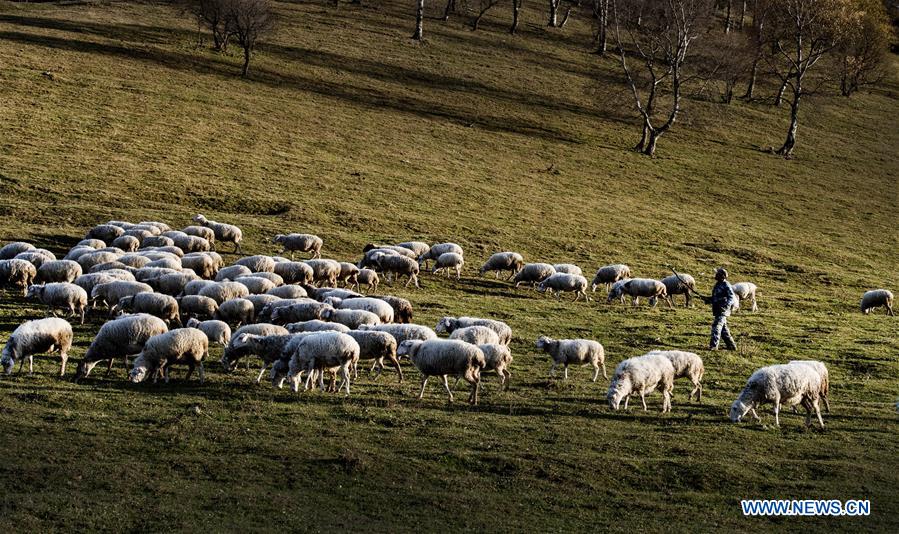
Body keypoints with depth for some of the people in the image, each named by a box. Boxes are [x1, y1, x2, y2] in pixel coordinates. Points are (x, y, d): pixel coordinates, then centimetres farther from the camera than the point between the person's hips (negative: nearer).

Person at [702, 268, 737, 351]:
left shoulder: (726, 286, -11)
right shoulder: (717, 285, 16)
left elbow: (732, 298, -18)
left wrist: (726, 305, -32)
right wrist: (707, 299, 10)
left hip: (723, 310, -10)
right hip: (717, 310, 10)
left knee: (716, 326, -17)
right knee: (723, 329, 14)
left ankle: (713, 345, -20)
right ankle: (731, 345, 22)